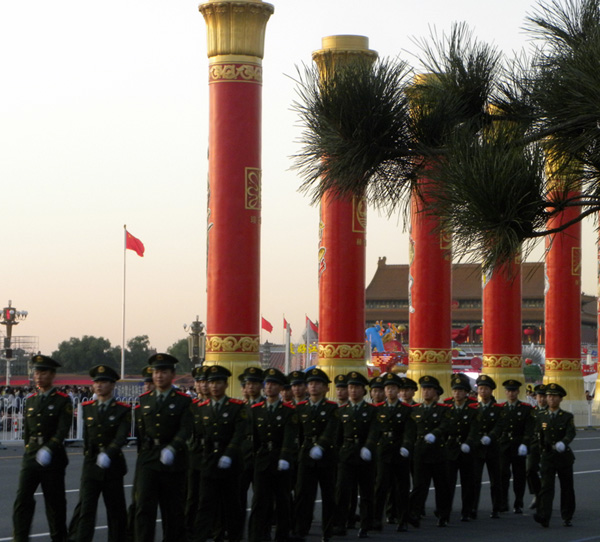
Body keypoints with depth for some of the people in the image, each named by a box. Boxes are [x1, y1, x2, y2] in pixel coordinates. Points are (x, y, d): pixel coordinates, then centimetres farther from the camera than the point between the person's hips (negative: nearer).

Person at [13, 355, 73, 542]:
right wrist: (30, 451, 14)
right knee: (22, 500, -9)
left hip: (53, 459, -4)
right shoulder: (30, 400, 12)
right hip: (31, 457, 4)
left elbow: (63, 430, -14)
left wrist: (48, 449, -27)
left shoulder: (63, 401, -4)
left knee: (55, 503, 5)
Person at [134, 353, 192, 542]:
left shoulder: (183, 401, -2)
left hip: (173, 461, -2)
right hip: (148, 460, 2)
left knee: (173, 509, 7)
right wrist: (143, 453, 6)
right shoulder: (144, 400, 9)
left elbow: (185, 430, -14)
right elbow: (140, 430, 13)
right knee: (144, 506, -9)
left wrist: (171, 449, -29)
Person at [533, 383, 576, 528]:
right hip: (547, 456, 1)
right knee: (546, 487, -12)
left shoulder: (567, 417, -1)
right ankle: (544, 517, -22)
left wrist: (563, 443, -36)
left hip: (564, 457, 0)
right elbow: (538, 435, 13)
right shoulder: (541, 417, 6)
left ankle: (567, 517, 21)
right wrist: (542, 448, 4)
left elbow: (571, 434, -17)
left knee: (567, 488, 8)